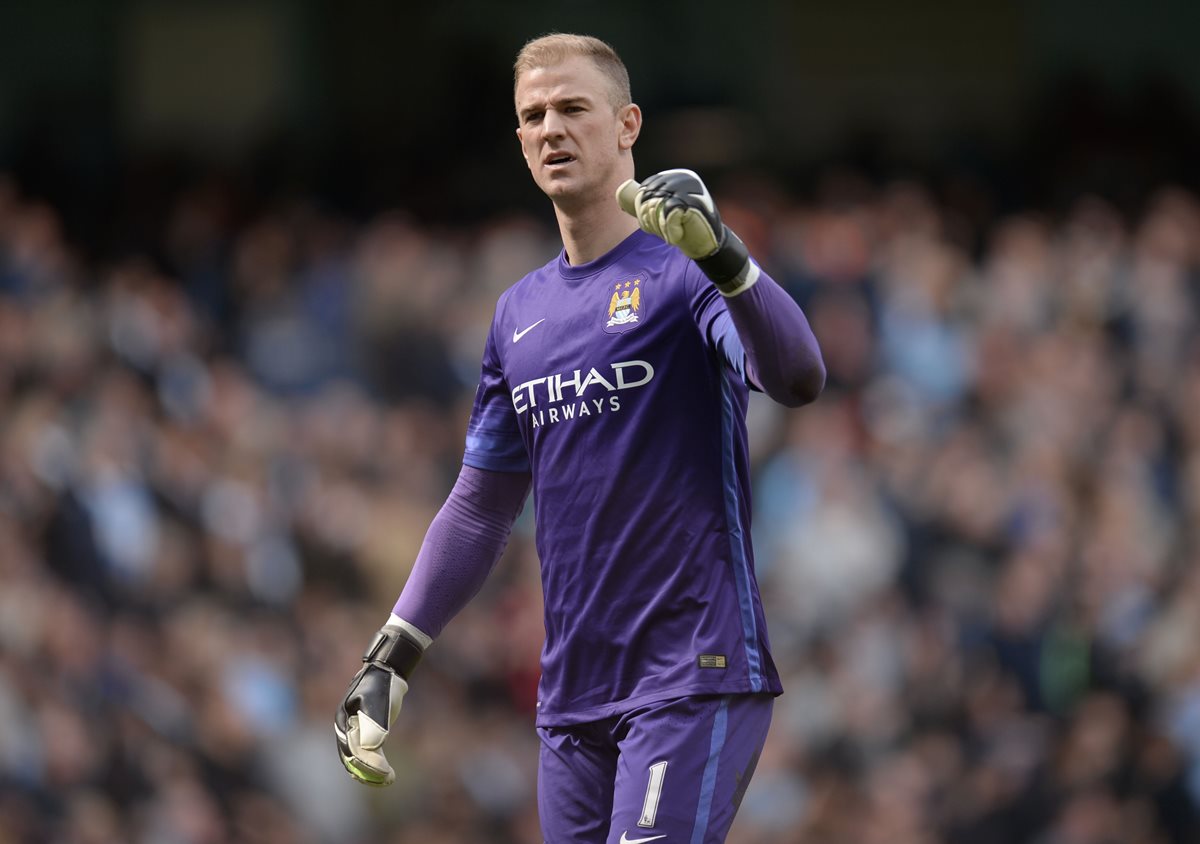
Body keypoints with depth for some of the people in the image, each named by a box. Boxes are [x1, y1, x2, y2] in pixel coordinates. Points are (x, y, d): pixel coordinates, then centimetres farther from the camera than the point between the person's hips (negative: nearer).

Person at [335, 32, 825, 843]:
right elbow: (480, 509, 23)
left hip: (695, 680, -7)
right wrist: (390, 660, 17)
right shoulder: (520, 313, 16)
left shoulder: (683, 268, -4)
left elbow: (799, 379, -23)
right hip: (573, 698, 7)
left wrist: (722, 257, -39)